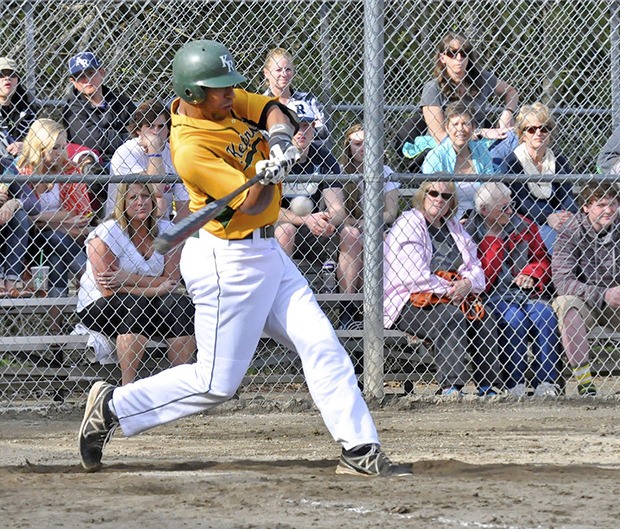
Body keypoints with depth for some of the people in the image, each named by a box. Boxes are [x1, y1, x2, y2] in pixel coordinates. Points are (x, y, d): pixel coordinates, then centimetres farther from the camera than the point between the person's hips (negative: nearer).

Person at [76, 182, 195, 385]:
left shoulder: (165, 230, 0)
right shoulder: (107, 234, -13)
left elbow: (172, 283, -9)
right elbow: (107, 289, -20)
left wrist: (130, 278, -23)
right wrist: (155, 289, -19)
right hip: (98, 308, -4)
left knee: (182, 305, -22)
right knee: (136, 305, -34)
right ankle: (128, 386, -34)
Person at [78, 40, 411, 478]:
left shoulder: (225, 102, 0)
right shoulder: (191, 149, -24)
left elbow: (272, 110, 0)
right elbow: (252, 205, -24)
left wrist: (280, 136, -19)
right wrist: (267, 178, -42)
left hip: (266, 253, 9)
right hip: (228, 263, -9)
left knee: (321, 343, 1)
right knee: (216, 384, -1)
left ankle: (360, 450, 1)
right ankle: (112, 408, 12)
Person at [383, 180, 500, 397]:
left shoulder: (454, 227, 21)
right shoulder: (408, 225, -2)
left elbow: (475, 268, 18)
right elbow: (413, 275, -13)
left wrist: (468, 283, -5)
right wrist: (447, 290, -13)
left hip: (455, 297, 7)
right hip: (411, 302, -7)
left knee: (483, 319, -21)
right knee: (450, 316, -34)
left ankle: (487, 386, -21)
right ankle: (450, 386, -40)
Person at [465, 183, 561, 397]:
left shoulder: (524, 227, 14)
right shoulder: (468, 233, 2)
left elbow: (543, 260, 20)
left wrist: (531, 275, -1)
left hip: (524, 291, 4)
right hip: (492, 296, -4)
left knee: (545, 317, -27)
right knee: (513, 320, -34)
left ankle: (546, 383, -27)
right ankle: (515, 385, -29)